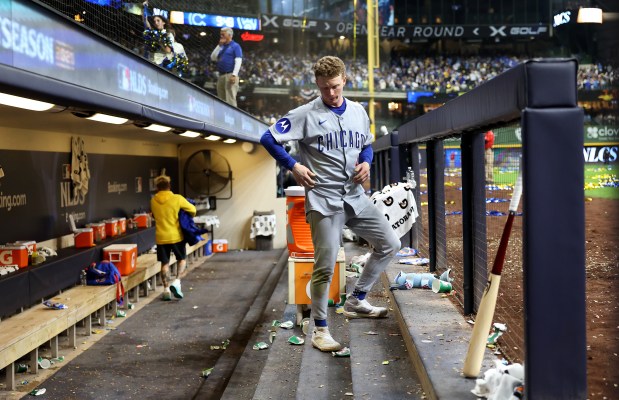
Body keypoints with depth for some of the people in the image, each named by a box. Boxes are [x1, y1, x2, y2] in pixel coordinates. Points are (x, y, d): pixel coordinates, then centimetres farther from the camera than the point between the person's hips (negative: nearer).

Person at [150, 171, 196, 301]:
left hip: (161, 237, 2)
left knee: (165, 263, 10)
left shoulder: (153, 201, -1)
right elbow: (193, 210, -1)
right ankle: (176, 282, -3)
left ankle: (166, 290, 10)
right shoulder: (177, 198, -11)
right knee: (182, 259, 15)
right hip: (176, 236, -2)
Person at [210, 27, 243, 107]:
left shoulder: (235, 46, 2)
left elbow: (238, 61, -9)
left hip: (230, 75, -7)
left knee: (230, 99, -13)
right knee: (221, 99, 6)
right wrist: (219, 45, 8)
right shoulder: (222, 47, 22)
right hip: (221, 76, 7)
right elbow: (213, 58, 14)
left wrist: (234, 75, -21)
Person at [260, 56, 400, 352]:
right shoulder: (306, 114, -6)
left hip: (355, 196, 6)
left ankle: (356, 300, 22)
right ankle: (320, 329, 10)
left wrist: (366, 162, 2)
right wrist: (293, 166, -10)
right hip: (323, 200, -6)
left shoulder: (358, 112, 10)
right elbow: (268, 139, -4)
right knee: (325, 266, -5)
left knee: (389, 244, 8)